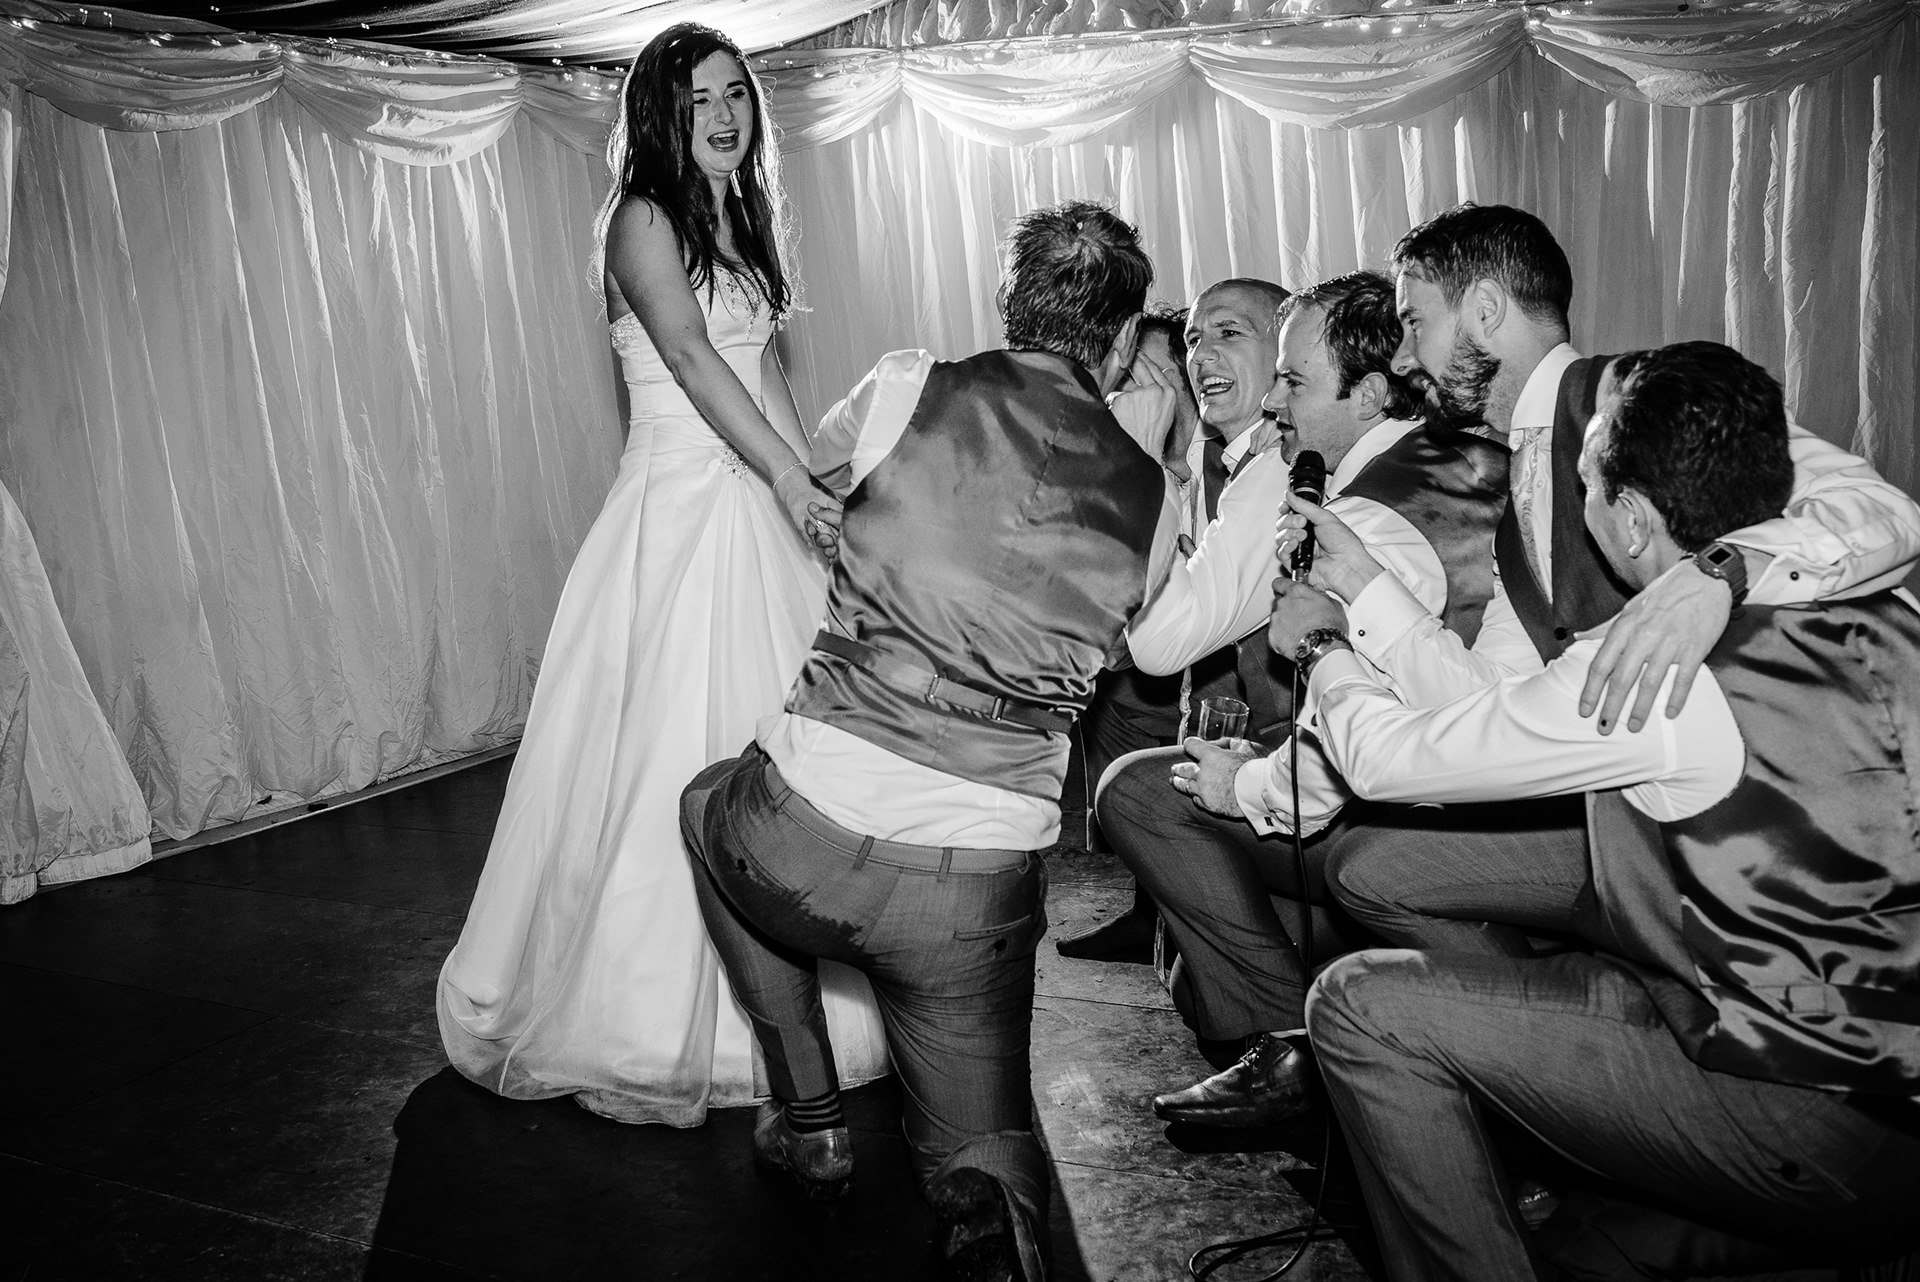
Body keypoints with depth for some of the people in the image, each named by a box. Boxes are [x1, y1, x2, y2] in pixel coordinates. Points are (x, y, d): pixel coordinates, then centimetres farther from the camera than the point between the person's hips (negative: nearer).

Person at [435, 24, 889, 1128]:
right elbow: (690, 354, -19)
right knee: (673, 755, -3)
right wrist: (791, 477, -29)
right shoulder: (642, 218, -6)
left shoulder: (744, 217, 16)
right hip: (679, 508, -7)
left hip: (763, 509, 8)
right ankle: (648, 1013, 12)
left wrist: (816, 485, 10)